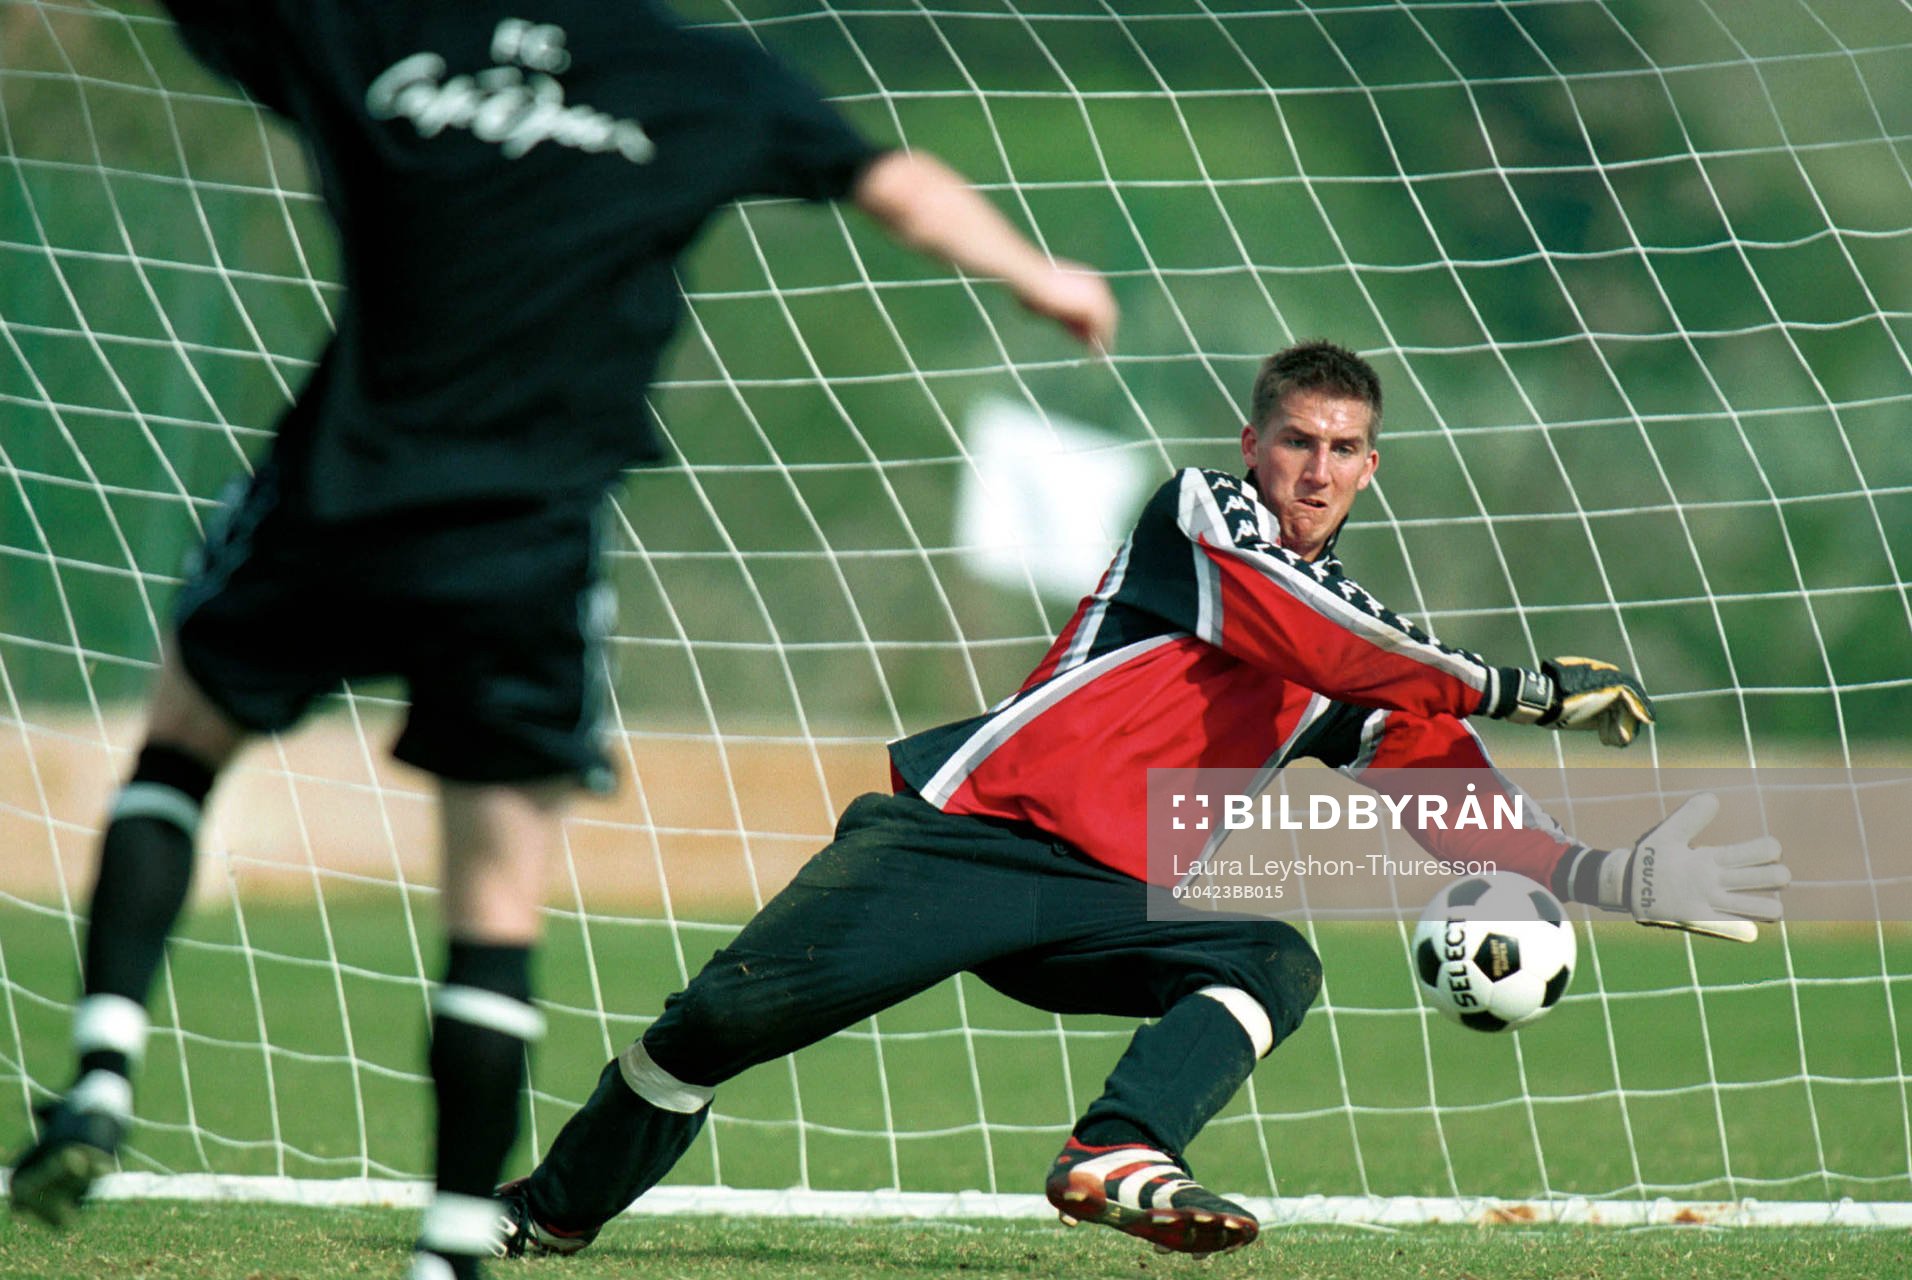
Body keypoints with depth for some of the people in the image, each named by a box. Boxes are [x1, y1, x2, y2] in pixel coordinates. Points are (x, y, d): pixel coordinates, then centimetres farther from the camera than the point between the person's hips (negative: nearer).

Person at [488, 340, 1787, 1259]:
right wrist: (1529, 690, -19)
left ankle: (1121, 1157, -40)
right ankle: (555, 1209, 5)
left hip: (1118, 903, 6)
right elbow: (1323, 642, -17)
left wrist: (1617, 881, -5)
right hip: (969, 832, -6)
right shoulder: (1201, 517, -1)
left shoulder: (1368, 670, 18)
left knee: (1278, 964, -20)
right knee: (732, 1014, -17)